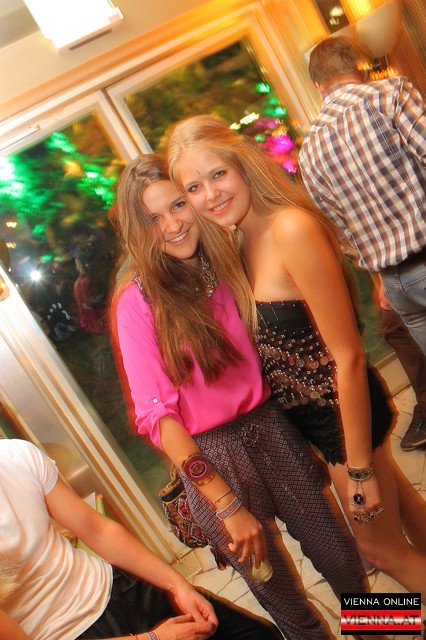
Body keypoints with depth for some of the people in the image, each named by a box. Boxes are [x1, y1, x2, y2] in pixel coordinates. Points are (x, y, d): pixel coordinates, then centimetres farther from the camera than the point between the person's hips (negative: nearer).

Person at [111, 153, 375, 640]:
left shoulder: (227, 258, 0)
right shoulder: (138, 300, -13)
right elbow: (155, 413, -16)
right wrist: (227, 506, -19)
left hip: (270, 425, 4)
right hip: (210, 454, -3)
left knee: (341, 559, 15)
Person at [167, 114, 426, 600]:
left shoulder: (290, 228, -27)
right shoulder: (241, 242, -2)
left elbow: (347, 355, -25)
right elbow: (268, 340, 3)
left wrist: (359, 468, -19)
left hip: (343, 411, -8)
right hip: (305, 411, 8)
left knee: (381, 545, 15)